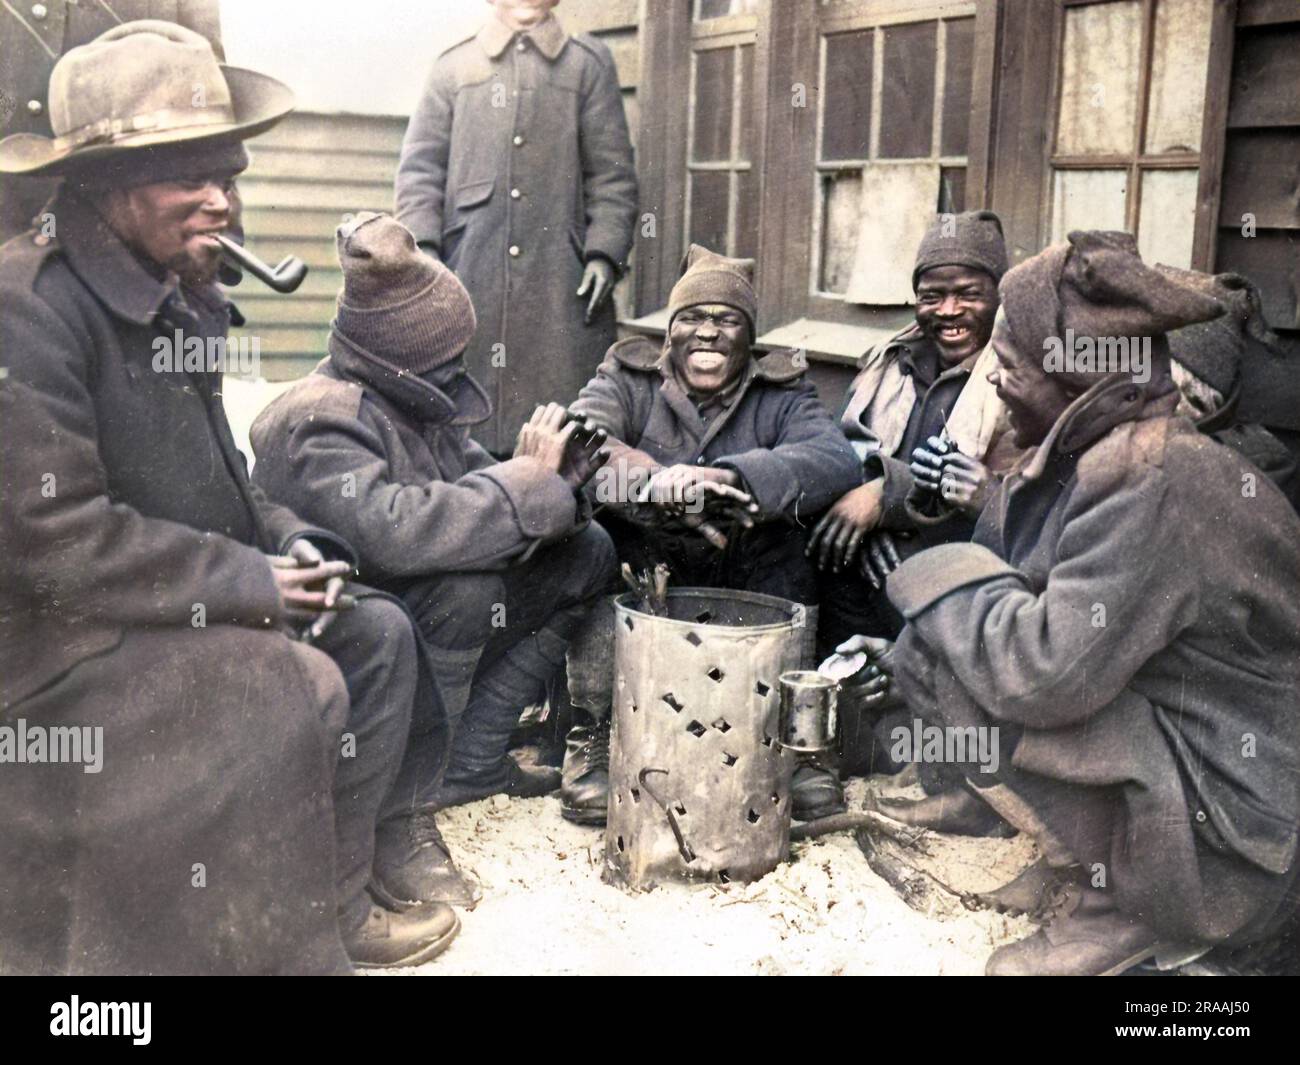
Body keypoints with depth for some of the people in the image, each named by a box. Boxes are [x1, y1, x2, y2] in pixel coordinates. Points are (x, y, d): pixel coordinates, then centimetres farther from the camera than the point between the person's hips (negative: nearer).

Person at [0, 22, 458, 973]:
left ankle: (336, 897, 9)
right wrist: (249, 580, -20)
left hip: (190, 605, 9)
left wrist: (287, 543, -2)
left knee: (378, 634, 3)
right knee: (298, 688, -24)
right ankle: (299, 934, -3)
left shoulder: (180, 296, 7)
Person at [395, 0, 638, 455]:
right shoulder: (453, 67, 14)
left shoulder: (588, 65, 12)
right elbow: (421, 167, 9)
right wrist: (422, 247, -5)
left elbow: (613, 173, 7)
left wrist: (604, 252, -5)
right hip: (471, 276, 1)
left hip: (560, 280, 0)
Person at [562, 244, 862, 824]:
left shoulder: (779, 395, 6)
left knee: (784, 544, -26)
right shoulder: (629, 380, 5)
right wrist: (654, 483, -38)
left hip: (742, 594, 1)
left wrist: (734, 476, -35)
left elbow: (836, 459, -17)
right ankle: (596, 733, -18)